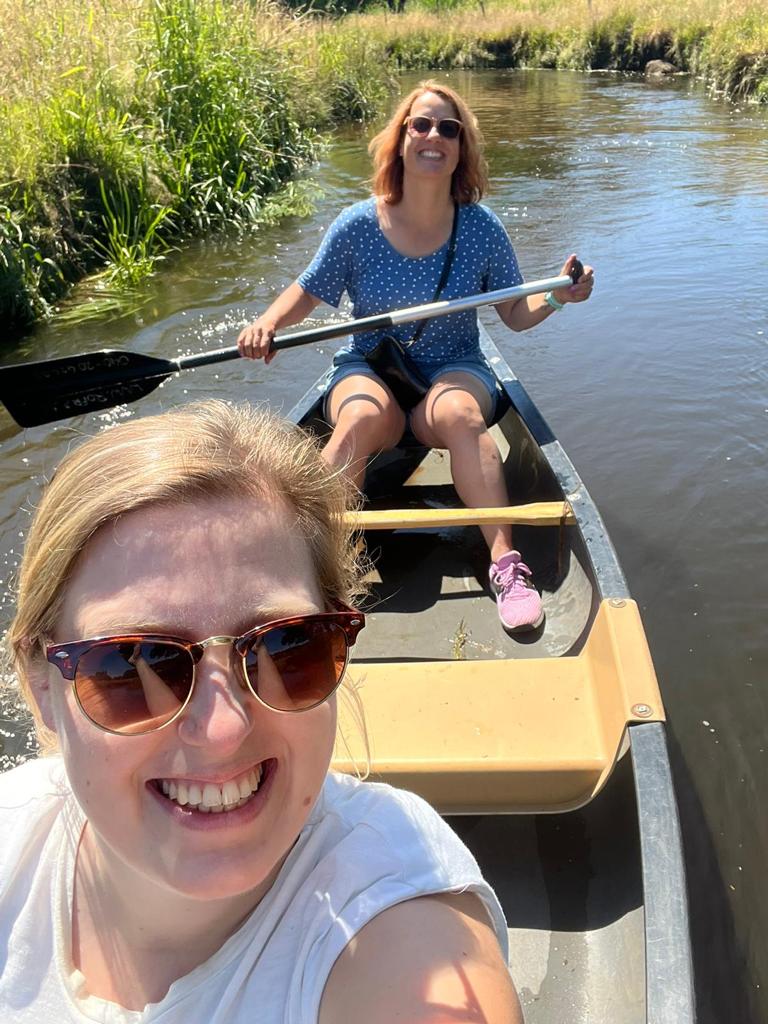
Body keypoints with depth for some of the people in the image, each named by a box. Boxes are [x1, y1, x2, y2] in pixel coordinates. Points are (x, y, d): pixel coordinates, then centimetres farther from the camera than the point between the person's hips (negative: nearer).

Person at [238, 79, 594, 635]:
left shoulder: (482, 228, -1)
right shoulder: (357, 226, -3)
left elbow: (515, 313, 6)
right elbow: (307, 293, 8)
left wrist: (555, 298, -14)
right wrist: (268, 323, -12)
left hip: (455, 371, 1)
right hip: (369, 370, 0)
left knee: (458, 415, -36)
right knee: (363, 418, -36)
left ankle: (505, 562, -40)